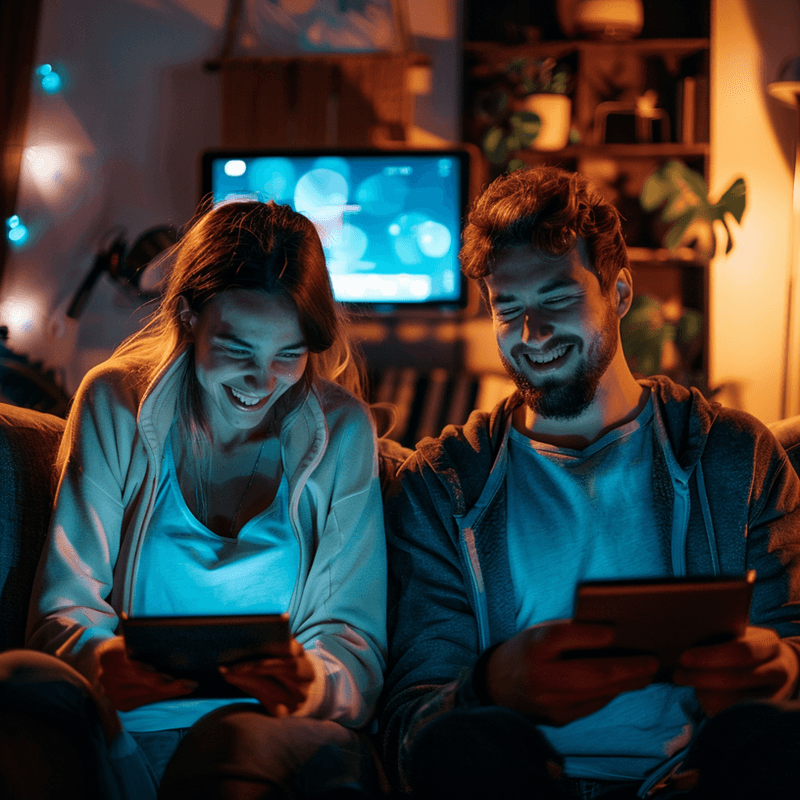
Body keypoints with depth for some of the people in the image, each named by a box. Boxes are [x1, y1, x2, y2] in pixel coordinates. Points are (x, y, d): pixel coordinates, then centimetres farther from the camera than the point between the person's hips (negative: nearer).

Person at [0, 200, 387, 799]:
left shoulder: (341, 433, 6)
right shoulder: (114, 405, 7)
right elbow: (65, 604, 2)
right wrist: (102, 661, -24)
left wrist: (311, 683, -25)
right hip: (120, 740, 3)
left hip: (273, 734, -2)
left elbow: (355, 642, 1)